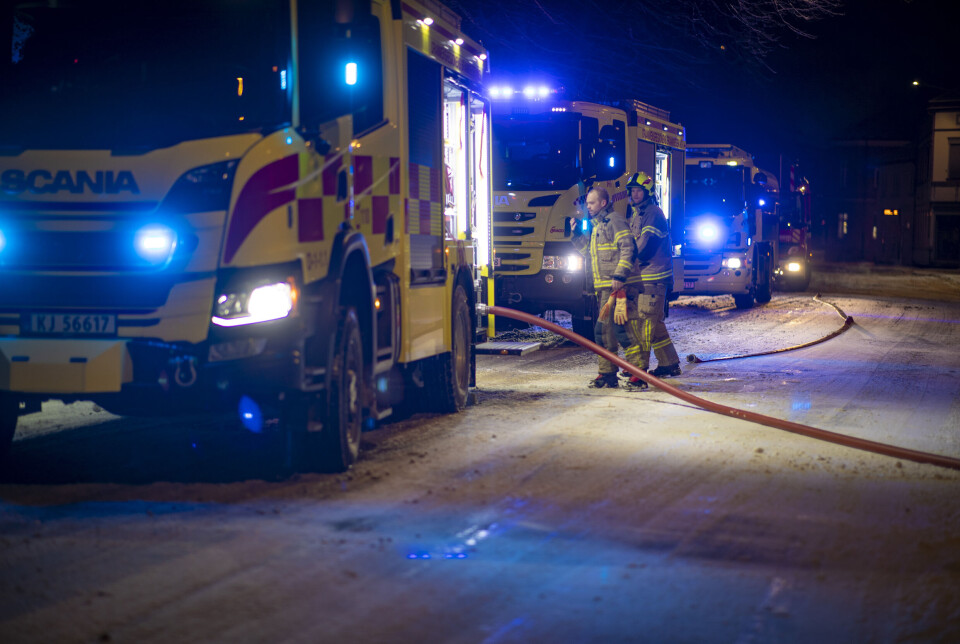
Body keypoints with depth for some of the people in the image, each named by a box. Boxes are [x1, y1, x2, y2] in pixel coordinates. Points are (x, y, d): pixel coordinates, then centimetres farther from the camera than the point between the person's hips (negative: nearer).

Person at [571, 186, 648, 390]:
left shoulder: (614, 220, -6)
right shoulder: (597, 226, 23)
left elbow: (627, 249, -15)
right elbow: (591, 254, 28)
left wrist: (620, 275, -23)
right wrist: (578, 235, 18)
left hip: (620, 286, -10)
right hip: (605, 289, 10)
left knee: (625, 329, -13)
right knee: (603, 331, 11)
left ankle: (638, 376, -13)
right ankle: (607, 374, 18)